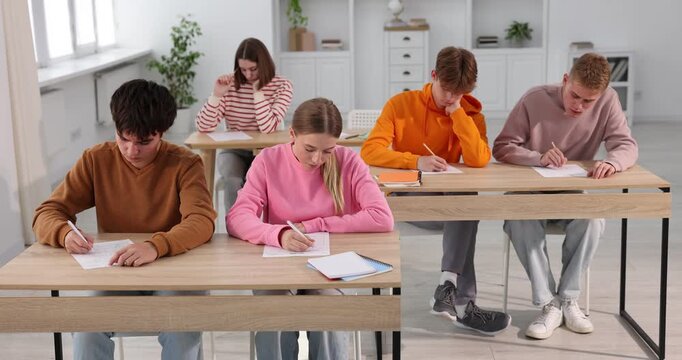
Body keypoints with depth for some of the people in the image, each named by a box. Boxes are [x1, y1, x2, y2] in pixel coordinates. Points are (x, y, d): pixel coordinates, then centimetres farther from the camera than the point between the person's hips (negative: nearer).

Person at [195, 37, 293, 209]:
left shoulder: (282, 86, -7)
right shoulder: (229, 84, -5)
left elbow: (268, 128, -20)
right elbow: (203, 127, -11)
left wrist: (257, 91, -20)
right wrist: (217, 94, -22)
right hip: (234, 151, 1)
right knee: (233, 181, -31)